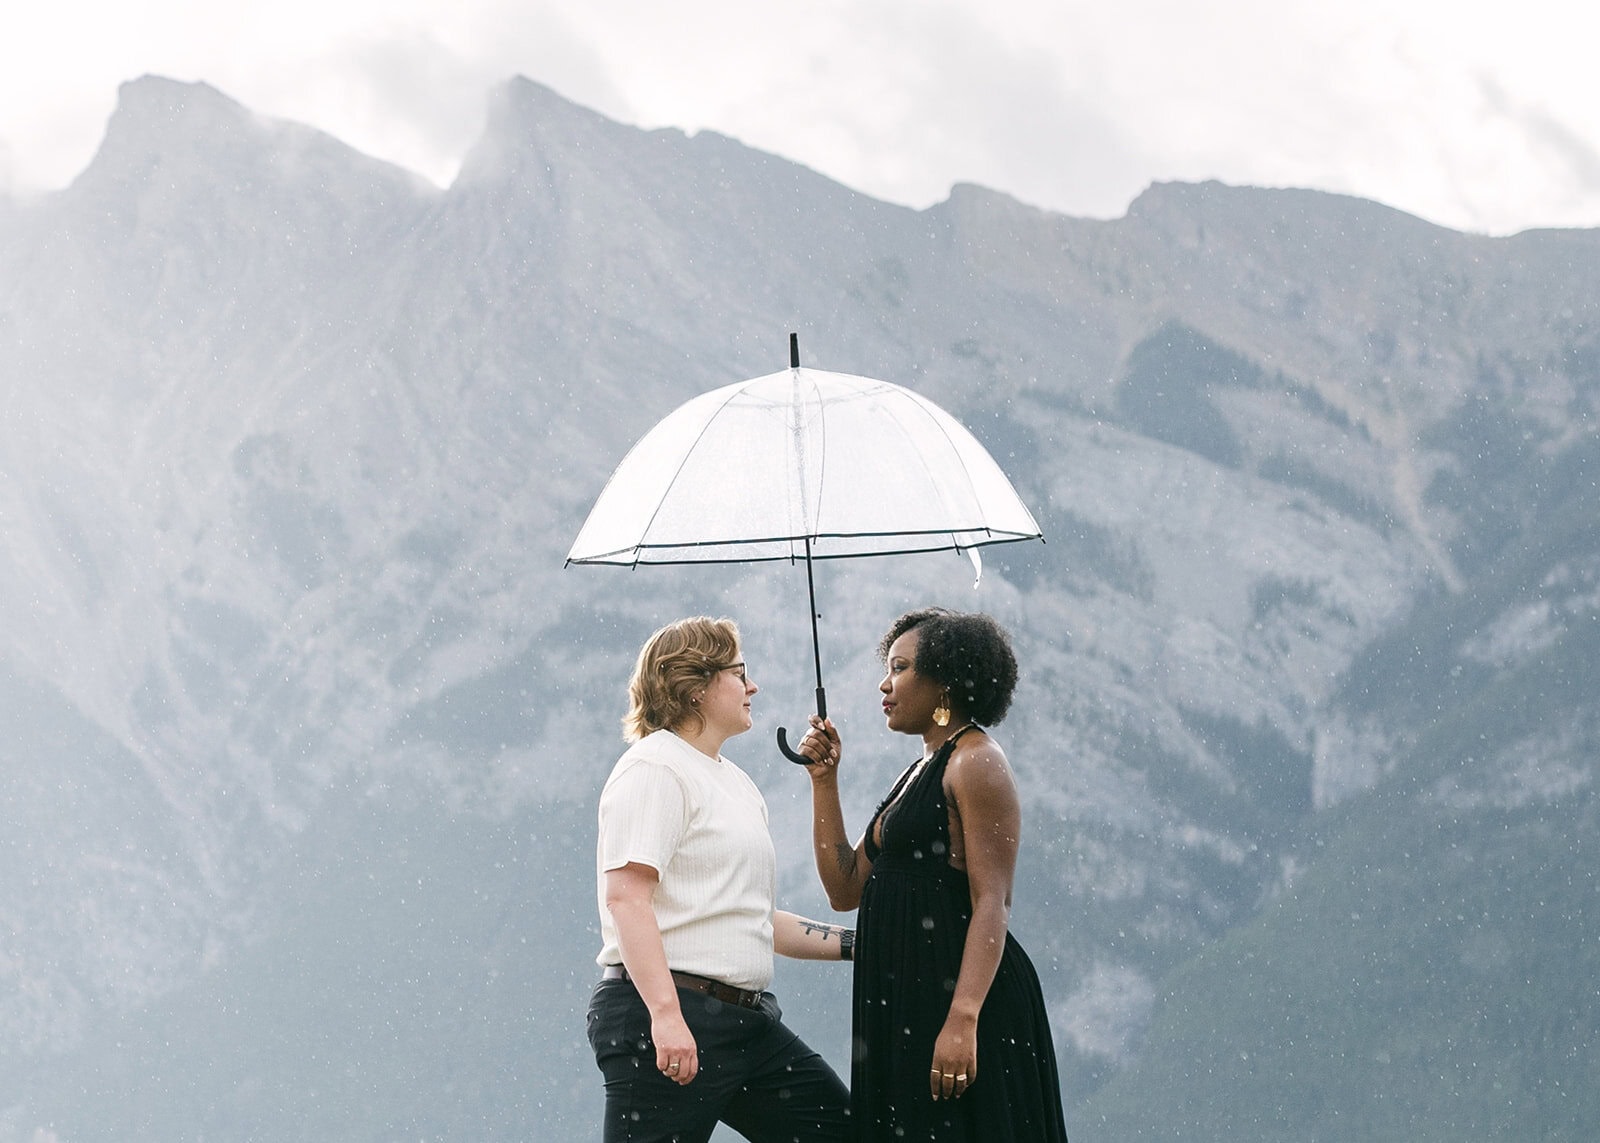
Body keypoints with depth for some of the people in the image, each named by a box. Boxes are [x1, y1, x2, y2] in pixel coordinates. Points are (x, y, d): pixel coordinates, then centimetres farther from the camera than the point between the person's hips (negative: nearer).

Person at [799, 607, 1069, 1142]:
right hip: (902, 1004, 9)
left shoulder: (976, 762, -9)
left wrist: (962, 1019, -28)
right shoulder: (918, 774, 19)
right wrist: (823, 780, 11)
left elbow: (992, 903, -18)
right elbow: (845, 889, 16)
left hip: (961, 994, -9)